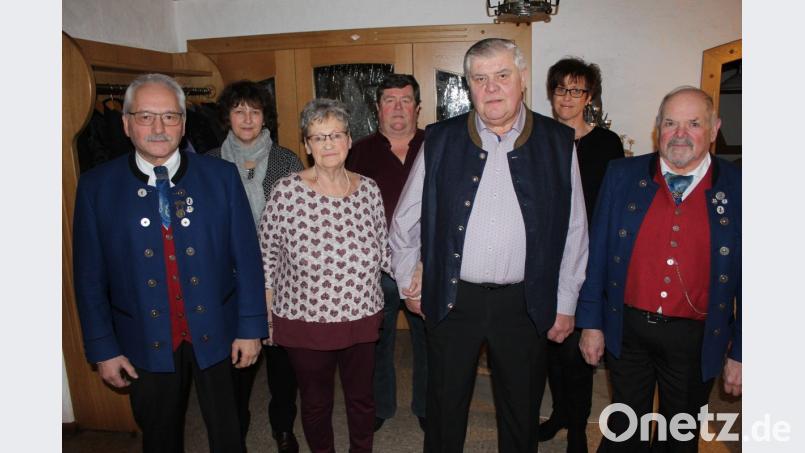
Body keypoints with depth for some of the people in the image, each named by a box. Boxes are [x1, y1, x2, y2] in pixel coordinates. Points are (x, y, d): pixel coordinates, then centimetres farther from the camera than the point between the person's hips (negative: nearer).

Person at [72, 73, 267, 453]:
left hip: (216, 335, 0)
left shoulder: (221, 176, -6)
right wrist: (103, 348, -1)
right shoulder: (97, 186, -4)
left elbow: (246, 257, -5)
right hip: (145, 344, 1)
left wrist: (250, 327, -5)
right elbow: (90, 275, -1)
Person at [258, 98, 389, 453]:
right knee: (315, 403, 18)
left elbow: (383, 250, 8)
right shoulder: (286, 191, -12)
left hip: (361, 317, 3)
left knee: (362, 398, 19)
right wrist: (266, 317, -1)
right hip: (304, 320, -2)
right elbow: (267, 257, -4)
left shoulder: (368, 189, -3)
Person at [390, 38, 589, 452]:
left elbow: (574, 229, 3)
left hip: (524, 304, 0)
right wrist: (408, 284, 9)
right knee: (445, 407, 16)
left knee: (522, 415, 17)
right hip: (450, 299, 0)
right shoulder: (440, 140, 0)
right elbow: (405, 220, 8)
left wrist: (565, 304, 3)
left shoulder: (558, 143, 0)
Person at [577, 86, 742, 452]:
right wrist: (591, 323, -1)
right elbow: (597, 253, -1)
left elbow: (746, 280, -2)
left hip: (695, 339, 0)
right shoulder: (622, 175, -4)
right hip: (626, 329, 1)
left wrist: (740, 353, 0)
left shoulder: (736, 189, -7)